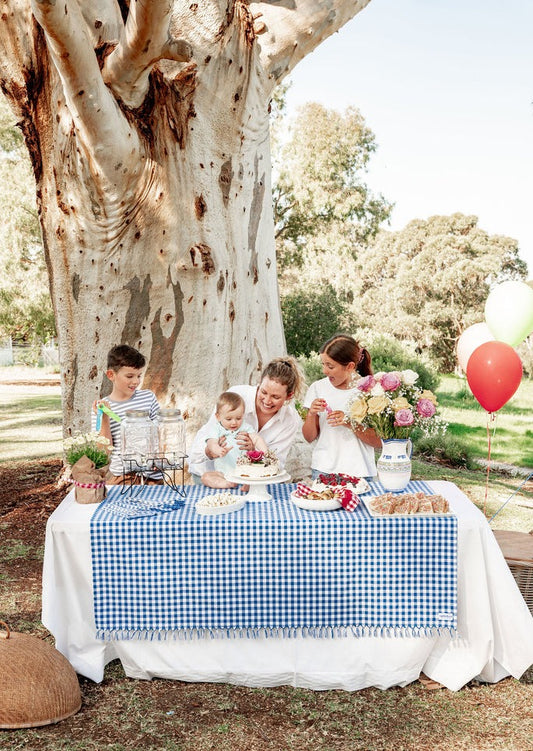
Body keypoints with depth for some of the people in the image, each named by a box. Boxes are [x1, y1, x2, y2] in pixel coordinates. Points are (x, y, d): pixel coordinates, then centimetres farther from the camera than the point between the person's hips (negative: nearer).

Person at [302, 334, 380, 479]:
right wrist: (312, 415, -11)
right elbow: (309, 438, 7)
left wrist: (350, 422, -14)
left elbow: (378, 442, -3)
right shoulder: (318, 388, 4)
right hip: (323, 470, 1)